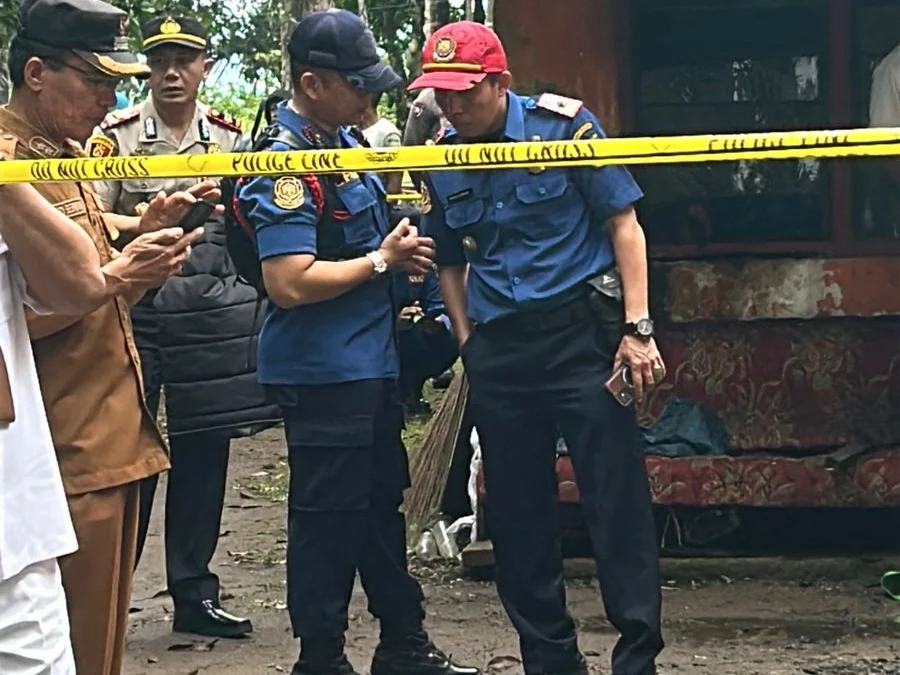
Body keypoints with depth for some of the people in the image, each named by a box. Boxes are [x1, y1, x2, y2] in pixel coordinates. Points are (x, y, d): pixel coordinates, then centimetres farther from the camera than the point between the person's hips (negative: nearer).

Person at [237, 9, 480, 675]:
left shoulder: (344, 139, 9)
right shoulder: (285, 164, -20)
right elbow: (290, 283, -28)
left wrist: (402, 240, 7)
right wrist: (383, 259, -17)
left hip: (371, 363, 10)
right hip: (322, 372, -10)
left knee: (383, 506, 19)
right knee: (330, 521, 1)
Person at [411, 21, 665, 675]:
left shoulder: (564, 124, -4)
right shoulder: (440, 162, 7)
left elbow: (623, 225, -3)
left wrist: (638, 329, -9)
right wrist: (468, 341, 8)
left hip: (580, 327, -4)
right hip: (496, 348, 4)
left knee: (617, 497, -6)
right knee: (515, 510, 8)